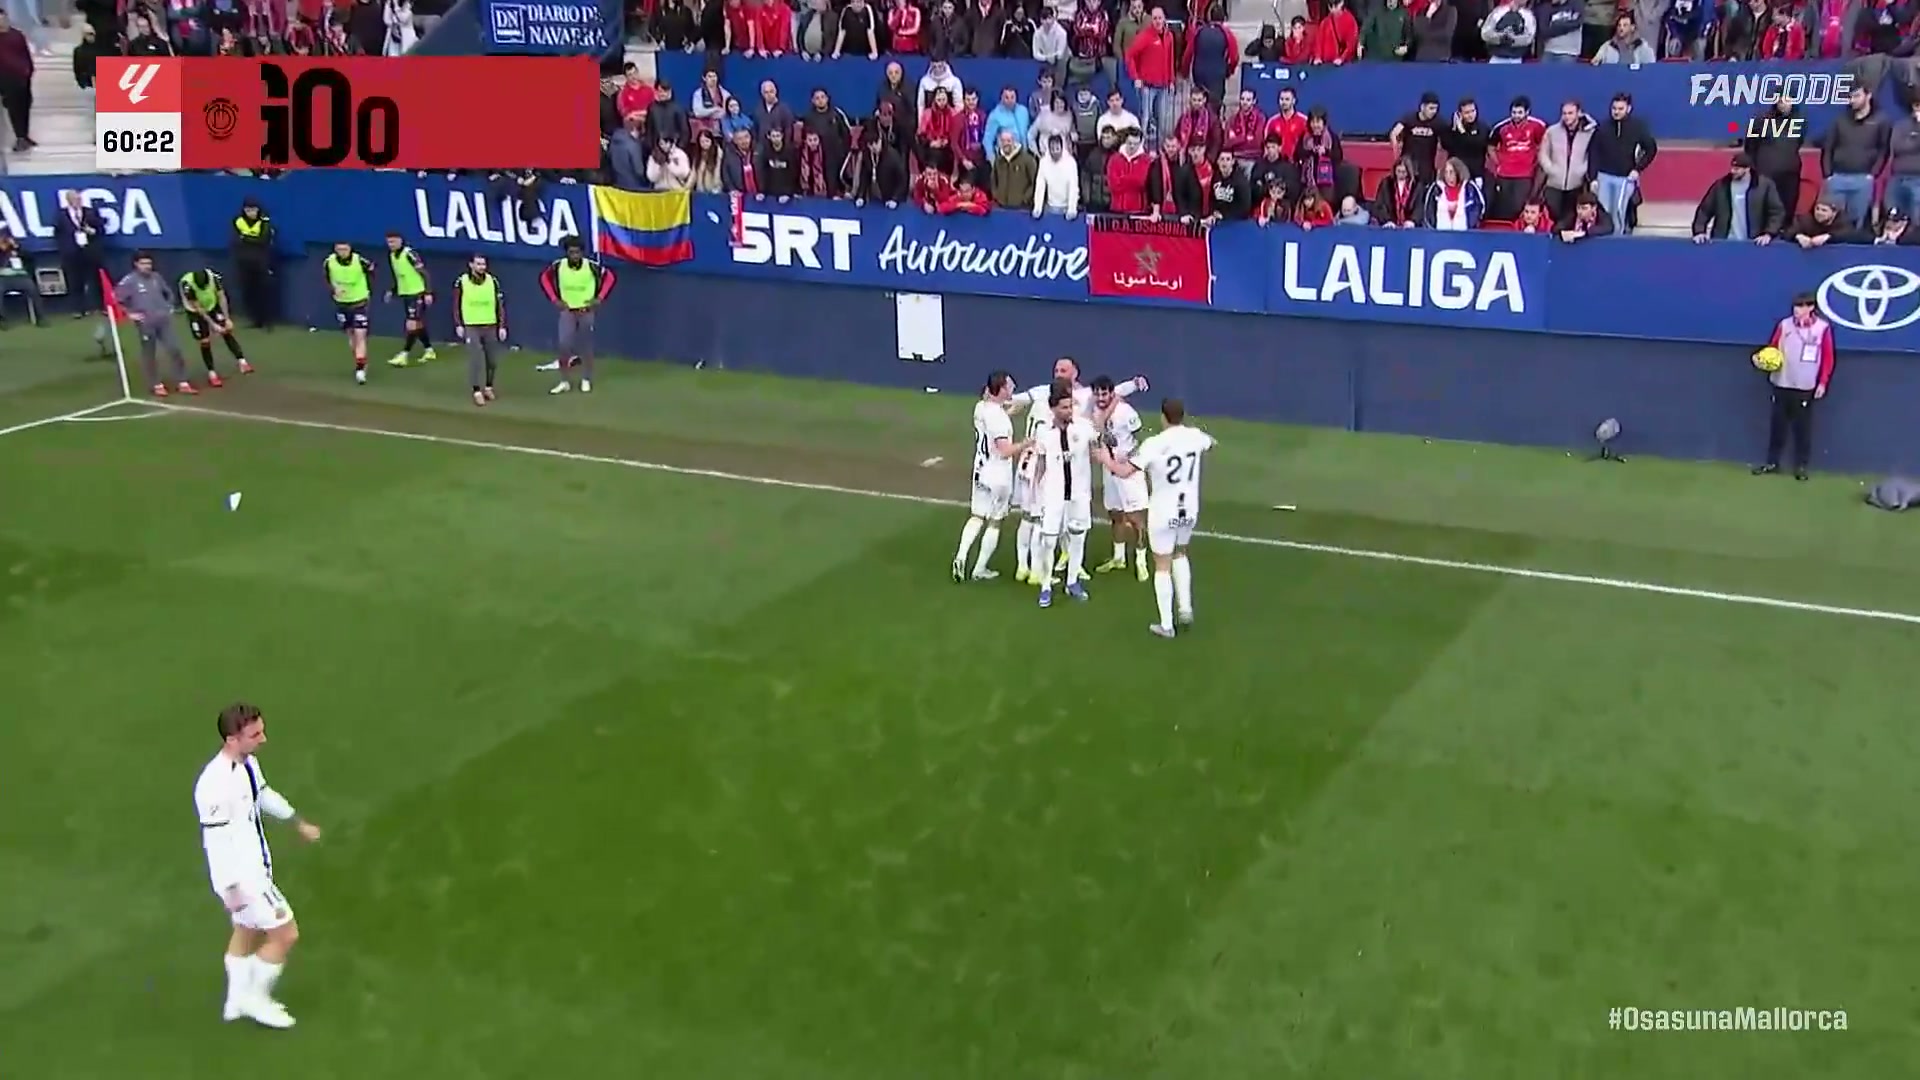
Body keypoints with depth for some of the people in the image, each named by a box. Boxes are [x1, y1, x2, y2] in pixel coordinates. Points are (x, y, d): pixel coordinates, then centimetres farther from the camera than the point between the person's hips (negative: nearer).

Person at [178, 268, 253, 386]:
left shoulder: (213, 277, -27)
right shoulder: (187, 285, -36)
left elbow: (221, 297, -14)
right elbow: (198, 308, -27)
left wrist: (227, 319, -14)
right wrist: (213, 325, -25)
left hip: (213, 306, 3)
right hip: (196, 312, -3)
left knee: (227, 332, -6)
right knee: (205, 342, -3)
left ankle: (242, 362, -1)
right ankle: (211, 373, 9)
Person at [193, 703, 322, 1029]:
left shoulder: (248, 763, -2)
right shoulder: (216, 784, -31)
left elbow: (264, 794, 18)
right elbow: (215, 840, -27)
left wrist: (299, 823, 30)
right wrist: (231, 889, -24)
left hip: (256, 865, 9)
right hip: (241, 876, -9)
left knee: (248, 931, 24)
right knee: (286, 934, 1)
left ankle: (237, 1001, 41)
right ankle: (256, 999, 20)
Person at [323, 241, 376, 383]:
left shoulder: (360, 260, -22)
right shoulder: (329, 262, -13)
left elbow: (371, 271, -1)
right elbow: (327, 279, 4)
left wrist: (369, 291, -1)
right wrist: (333, 290, -16)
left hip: (359, 303, -3)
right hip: (341, 304, 3)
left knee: (360, 335, -12)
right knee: (350, 334, 15)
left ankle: (360, 369, -12)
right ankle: (361, 362, 33)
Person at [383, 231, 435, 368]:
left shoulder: (410, 254, -17)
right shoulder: (391, 256, 7)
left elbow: (424, 273, -17)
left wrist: (428, 293, -21)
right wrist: (392, 291, 14)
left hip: (417, 294, -8)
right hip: (405, 294, 8)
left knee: (412, 325, -10)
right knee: (418, 325, 14)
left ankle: (404, 355, -10)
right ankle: (429, 350, 26)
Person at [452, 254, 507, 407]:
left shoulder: (493, 281, 0)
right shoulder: (461, 282, -5)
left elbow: (500, 305, 3)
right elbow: (456, 305, 1)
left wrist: (502, 326, -1)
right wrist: (458, 325, -5)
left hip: (490, 326, 3)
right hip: (471, 327, -2)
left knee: (492, 360, 8)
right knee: (476, 358, -9)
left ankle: (488, 387, 28)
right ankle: (477, 391, -6)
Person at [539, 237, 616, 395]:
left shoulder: (591, 266, -16)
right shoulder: (558, 265, -11)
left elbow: (610, 277, -3)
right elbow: (544, 277, 6)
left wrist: (599, 298, -8)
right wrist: (554, 299, -2)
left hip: (586, 311, -1)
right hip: (567, 311, 1)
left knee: (586, 346, 7)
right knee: (564, 346, -7)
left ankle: (586, 381, 21)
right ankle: (564, 382, 4)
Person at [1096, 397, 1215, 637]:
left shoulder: (1154, 444, -20)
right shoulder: (1195, 436, -5)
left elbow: (1123, 471, -21)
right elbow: (1210, 442, 21)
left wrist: (1106, 459, -1)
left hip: (1163, 512, -4)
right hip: (1189, 510, 4)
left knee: (1162, 566, 7)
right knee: (1180, 554, 29)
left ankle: (1166, 625, 11)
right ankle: (1185, 608, 22)